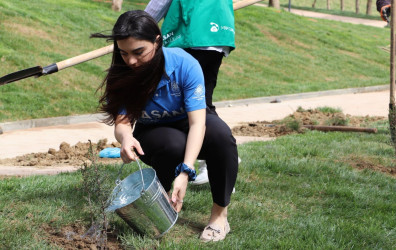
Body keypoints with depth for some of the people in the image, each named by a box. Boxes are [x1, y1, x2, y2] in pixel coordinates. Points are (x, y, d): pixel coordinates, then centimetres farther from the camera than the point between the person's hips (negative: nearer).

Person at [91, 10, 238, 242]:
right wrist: (125, 136, -50)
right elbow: (122, 121, -23)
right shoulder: (122, 75, -19)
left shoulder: (184, 64, -27)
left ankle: (220, 214, -20)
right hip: (153, 135, 0)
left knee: (220, 133, -35)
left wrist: (185, 172, -43)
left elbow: (197, 122, -31)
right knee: (174, 144, -36)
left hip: (187, 126, 0)